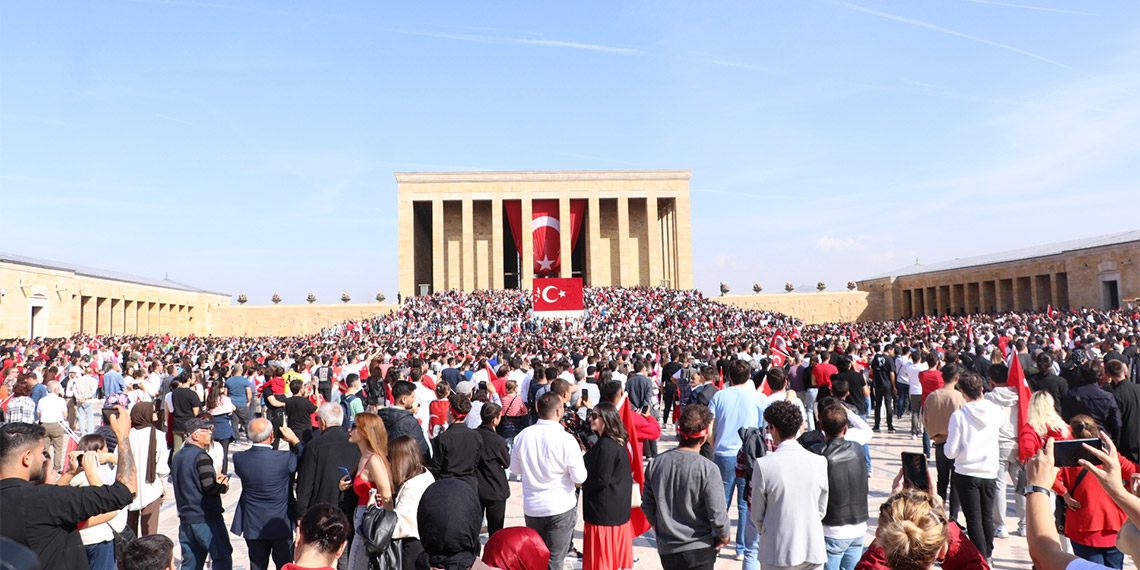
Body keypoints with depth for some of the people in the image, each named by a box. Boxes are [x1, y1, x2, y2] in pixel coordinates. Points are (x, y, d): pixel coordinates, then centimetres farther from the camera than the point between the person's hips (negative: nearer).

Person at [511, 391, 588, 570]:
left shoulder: (523, 435, -4)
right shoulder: (566, 439, -18)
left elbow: (515, 468, 9)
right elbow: (579, 478, -15)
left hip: (531, 507, 4)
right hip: (561, 508, -4)